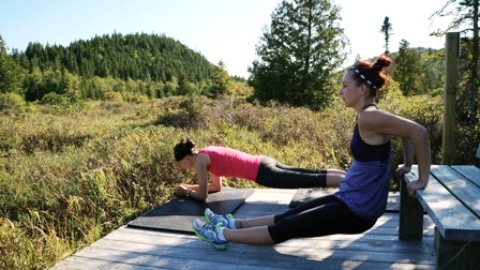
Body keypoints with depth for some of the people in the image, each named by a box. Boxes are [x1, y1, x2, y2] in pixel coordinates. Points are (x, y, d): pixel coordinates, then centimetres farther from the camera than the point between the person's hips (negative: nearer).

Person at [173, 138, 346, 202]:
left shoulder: (200, 160, -5)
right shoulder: (208, 153, 20)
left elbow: (202, 196, -3)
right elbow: (216, 187, 30)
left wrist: (185, 191, 15)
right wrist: (188, 187, 29)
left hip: (263, 173, -8)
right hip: (263, 165, 8)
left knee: (312, 180, -10)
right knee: (314, 175, 9)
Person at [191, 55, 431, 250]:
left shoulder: (369, 117, -23)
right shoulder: (368, 116, 6)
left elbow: (419, 132, -26)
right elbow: (406, 132, 19)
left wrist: (422, 180, -18)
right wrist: (407, 166, 20)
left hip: (358, 210, -9)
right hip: (350, 199, 9)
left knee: (285, 229, 1)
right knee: (288, 216, 15)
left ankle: (223, 235, 12)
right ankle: (233, 224, 26)